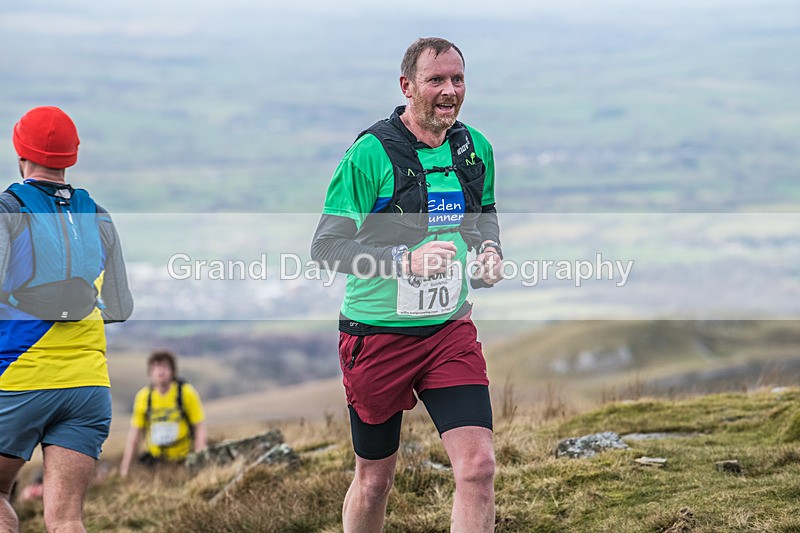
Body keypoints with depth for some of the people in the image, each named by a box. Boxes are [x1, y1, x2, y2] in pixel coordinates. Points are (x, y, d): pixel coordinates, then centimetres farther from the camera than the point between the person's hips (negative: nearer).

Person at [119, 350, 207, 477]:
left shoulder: (186, 393, -7)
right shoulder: (143, 396, 0)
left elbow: (200, 428, -4)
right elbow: (134, 434, 5)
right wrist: (125, 467, 2)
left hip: (183, 460, -2)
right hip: (155, 459, 2)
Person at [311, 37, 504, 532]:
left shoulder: (476, 148, 2)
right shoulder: (371, 152, -15)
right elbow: (326, 245, -16)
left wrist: (490, 249, 1)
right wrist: (404, 260, -27)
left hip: (451, 329, 4)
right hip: (378, 336, -4)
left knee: (479, 467, -13)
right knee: (374, 480, 9)